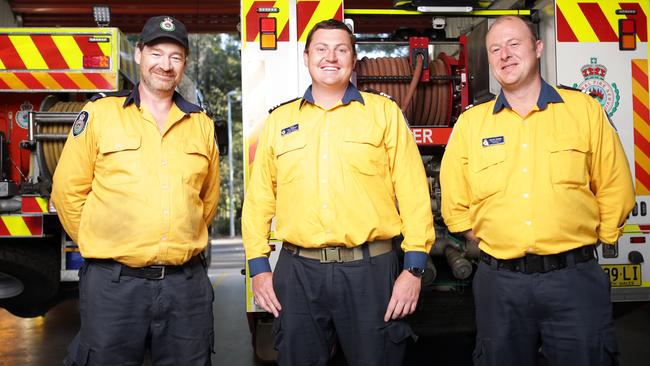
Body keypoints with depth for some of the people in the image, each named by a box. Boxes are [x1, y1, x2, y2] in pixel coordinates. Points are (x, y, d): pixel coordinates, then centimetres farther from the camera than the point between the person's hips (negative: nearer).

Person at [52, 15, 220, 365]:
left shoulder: (201, 124, 9)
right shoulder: (99, 114, -1)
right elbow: (68, 191, 1)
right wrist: (100, 245, 4)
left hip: (187, 282, 3)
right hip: (113, 282, -3)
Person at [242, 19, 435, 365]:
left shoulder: (384, 112, 4)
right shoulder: (279, 121, 10)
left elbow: (413, 192, -1)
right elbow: (259, 198, 11)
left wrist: (414, 266, -6)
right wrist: (258, 266, 5)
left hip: (370, 269, -1)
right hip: (297, 271, 2)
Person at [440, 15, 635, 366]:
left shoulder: (584, 109, 3)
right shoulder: (470, 122, 5)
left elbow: (614, 190, 5)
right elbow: (456, 206, 9)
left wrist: (587, 243, 4)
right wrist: (493, 244, 4)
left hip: (575, 278, -1)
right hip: (499, 281, 2)